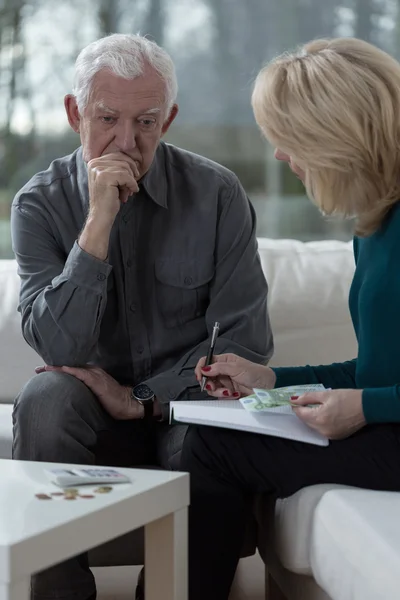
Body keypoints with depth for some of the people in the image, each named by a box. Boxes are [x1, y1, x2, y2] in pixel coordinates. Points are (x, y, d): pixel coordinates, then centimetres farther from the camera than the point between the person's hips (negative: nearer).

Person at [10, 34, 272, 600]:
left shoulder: (217, 194, -4)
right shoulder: (40, 203, -3)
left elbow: (244, 341, -5)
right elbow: (59, 347, -16)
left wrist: (142, 398, -13)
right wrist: (99, 221, -22)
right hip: (93, 413, 1)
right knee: (43, 399, -31)